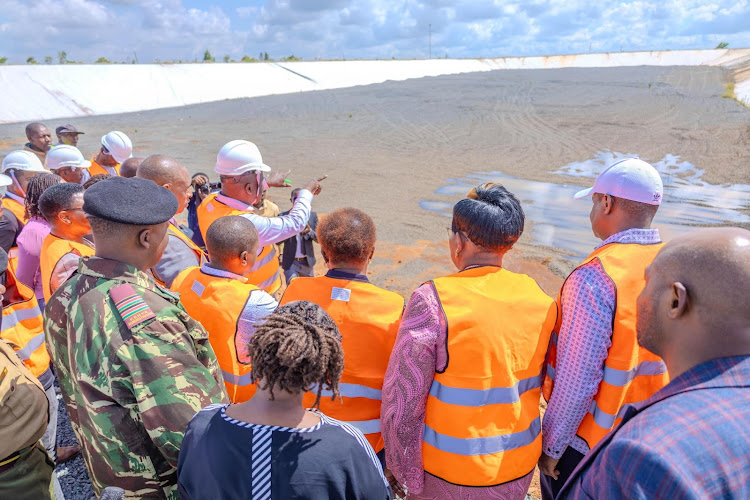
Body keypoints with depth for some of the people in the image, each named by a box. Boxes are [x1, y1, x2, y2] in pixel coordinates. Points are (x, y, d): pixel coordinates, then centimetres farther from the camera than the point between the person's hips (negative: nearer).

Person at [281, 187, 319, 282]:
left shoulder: (313, 215, 1)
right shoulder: (284, 216, -5)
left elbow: (318, 238, -2)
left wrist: (310, 231, -23)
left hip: (307, 262, 3)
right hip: (290, 262, -3)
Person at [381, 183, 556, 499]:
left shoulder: (433, 301, -23)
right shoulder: (541, 300, -8)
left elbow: (403, 402, -20)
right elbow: (538, 382, 3)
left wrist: (405, 473, -7)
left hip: (450, 473, -4)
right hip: (521, 469, 5)